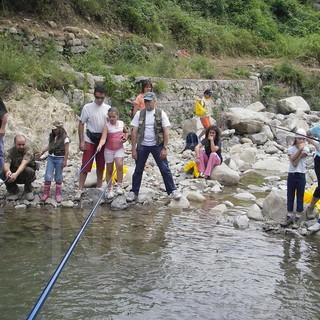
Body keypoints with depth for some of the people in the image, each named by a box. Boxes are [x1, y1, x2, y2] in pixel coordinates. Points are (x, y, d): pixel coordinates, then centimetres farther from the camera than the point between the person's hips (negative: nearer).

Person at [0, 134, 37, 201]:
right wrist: (8, 171, -53)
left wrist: (16, 174, -55)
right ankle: (13, 190, 0)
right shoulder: (9, 152, -10)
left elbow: (24, 163, -36)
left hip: (26, 177, -2)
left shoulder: (28, 151, -18)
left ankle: (28, 190, -6)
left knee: (28, 170, -34)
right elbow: (6, 164, -28)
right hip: (13, 174, 2)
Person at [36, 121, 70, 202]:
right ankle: (46, 193, 9)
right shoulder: (52, 136, 8)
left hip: (59, 159, -4)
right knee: (48, 176, -1)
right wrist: (42, 152, 7)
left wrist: (65, 161, -11)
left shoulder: (65, 138, -8)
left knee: (58, 178, 5)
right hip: (51, 158, 4)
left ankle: (58, 194, 16)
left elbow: (66, 151, -8)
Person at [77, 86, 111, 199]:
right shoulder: (87, 107, -7)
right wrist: (81, 141, -9)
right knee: (85, 165, -6)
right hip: (89, 141, -3)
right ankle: (80, 190, 0)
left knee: (101, 165, 13)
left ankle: (99, 187, 28)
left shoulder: (108, 108, 1)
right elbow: (81, 124, -4)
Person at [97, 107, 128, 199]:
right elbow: (103, 138, -22)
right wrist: (100, 145, -41)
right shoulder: (107, 126, -11)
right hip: (109, 150, -1)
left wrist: (125, 138, 0)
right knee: (109, 170, 6)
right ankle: (110, 190, 17)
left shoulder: (122, 123, 0)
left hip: (119, 149, 1)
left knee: (119, 165, -23)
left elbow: (126, 132, 21)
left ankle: (119, 186, -10)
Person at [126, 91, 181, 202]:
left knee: (165, 169, 0)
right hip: (142, 146, 2)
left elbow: (166, 131, -4)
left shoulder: (161, 113, -2)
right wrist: (134, 149, -2)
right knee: (138, 170, 9)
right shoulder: (139, 114, 2)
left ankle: (173, 190, 11)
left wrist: (164, 148, -9)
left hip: (157, 145, -2)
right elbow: (134, 132, 2)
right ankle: (133, 192, 20)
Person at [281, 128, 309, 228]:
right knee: (290, 197, 6)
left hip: (301, 176, -1)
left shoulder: (306, 149, -2)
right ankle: (289, 217, 13)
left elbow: (294, 159, -13)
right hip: (291, 175, 2)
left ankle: (297, 218, 11)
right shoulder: (291, 149, 1)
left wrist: (300, 149, -18)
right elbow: (294, 163, -13)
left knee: (300, 197, 4)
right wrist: (300, 149, -16)